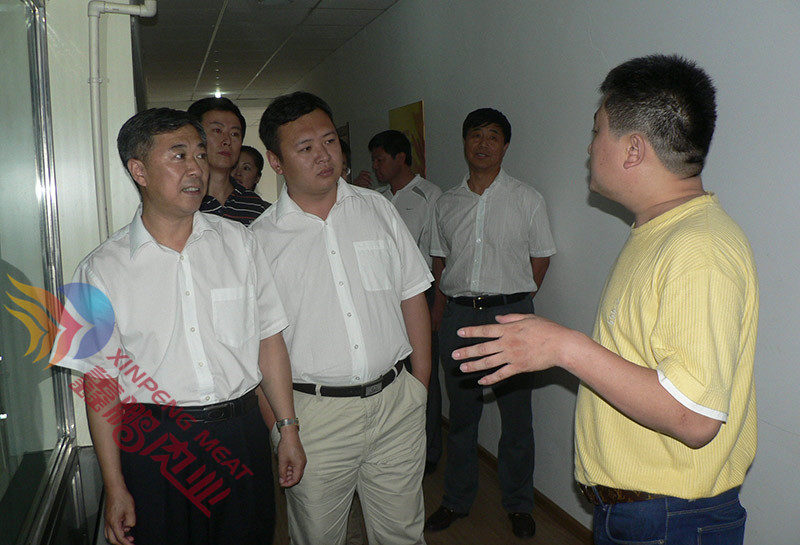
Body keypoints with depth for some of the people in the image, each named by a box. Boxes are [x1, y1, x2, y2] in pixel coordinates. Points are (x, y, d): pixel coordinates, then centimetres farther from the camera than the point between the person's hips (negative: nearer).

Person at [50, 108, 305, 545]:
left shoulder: (239, 242, 2)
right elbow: (100, 382, -2)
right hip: (155, 450, -2)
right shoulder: (102, 269, -4)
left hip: (242, 438, 2)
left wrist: (288, 429, 4)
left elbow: (269, 339, 4)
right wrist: (115, 488, -2)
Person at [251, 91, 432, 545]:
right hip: (313, 414, -2)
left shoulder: (378, 210, 4)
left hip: (395, 401, 2)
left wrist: (421, 386, 6)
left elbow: (412, 298, 8)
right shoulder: (260, 240, -4)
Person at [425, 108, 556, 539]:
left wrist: (515, 303, 3)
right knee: (461, 412, 12)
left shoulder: (526, 199, 2)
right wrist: (440, 306, 8)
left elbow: (541, 258, 6)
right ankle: (457, 499, 27)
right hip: (458, 314, 2)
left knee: (516, 413, 5)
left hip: (510, 313, -2)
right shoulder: (446, 203, 9)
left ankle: (518, 504, 24)